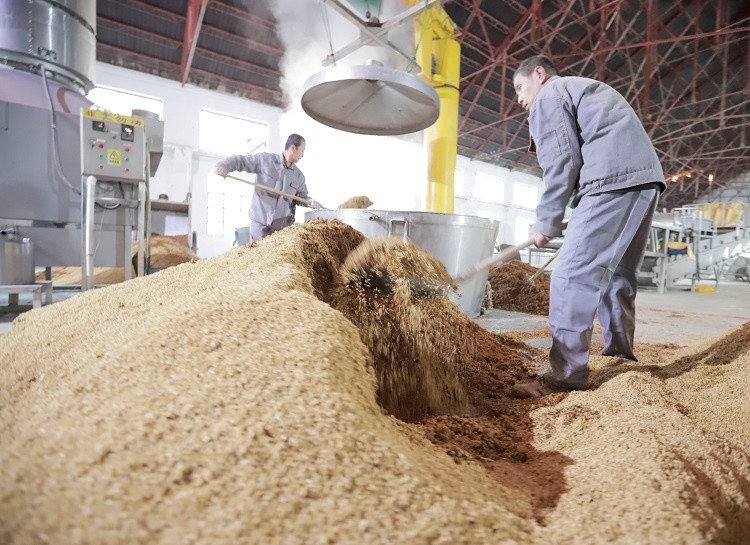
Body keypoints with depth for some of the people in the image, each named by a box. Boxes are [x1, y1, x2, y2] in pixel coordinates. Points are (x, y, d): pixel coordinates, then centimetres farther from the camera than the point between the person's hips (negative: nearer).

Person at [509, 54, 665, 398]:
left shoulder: (549, 95, 7)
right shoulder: (586, 89, 35)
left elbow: (561, 164, -6)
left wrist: (545, 222, 0)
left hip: (615, 180, -10)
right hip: (646, 176, 10)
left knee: (573, 276, -14)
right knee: (617, 274, 16)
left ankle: (566, 376, -16)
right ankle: (620, 353, 25)